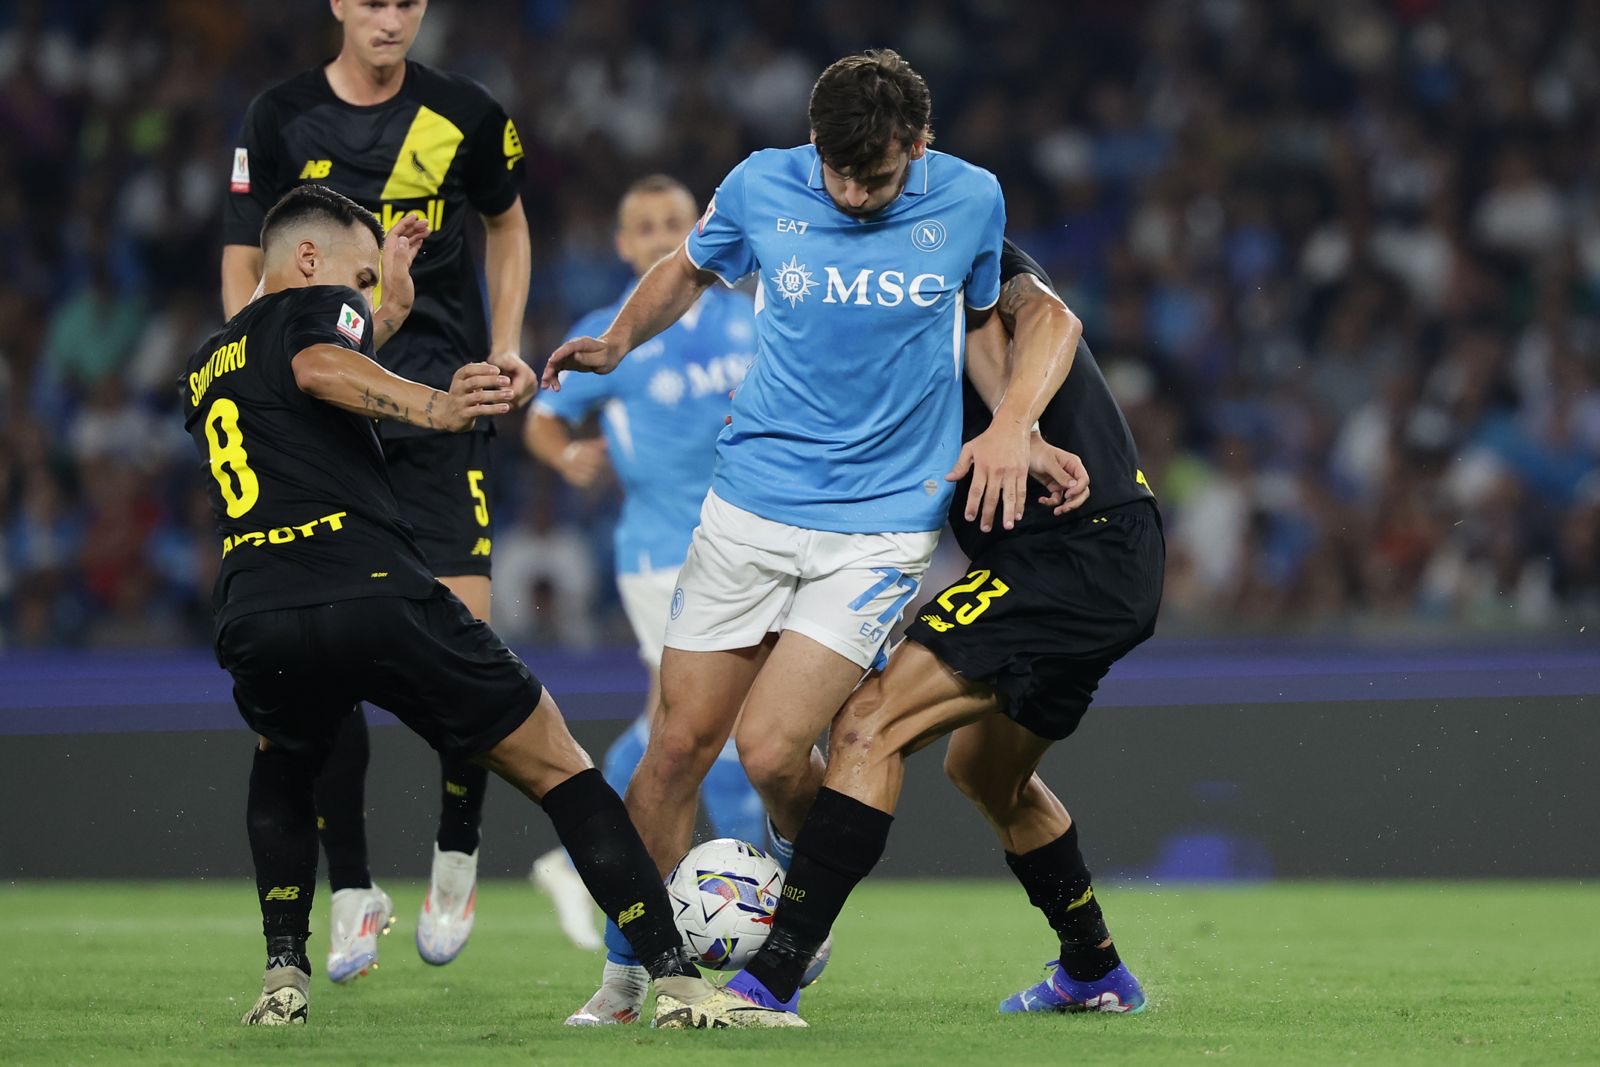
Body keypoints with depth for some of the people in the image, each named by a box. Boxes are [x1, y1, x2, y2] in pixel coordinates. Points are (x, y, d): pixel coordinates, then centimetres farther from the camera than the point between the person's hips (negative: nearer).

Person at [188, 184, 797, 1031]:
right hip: (377, 599, -5)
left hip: (254, 622, 6)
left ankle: (283, 978, 22)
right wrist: (432, 407, -26)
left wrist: (392, 306, 48)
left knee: (282, 769, 38)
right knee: (560, 770, 5)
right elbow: (317, 368, -15)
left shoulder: (203, 372, 29)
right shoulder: (314, 305, 9)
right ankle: (678, 981, -3)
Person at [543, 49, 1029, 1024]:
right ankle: (631, 975, 16)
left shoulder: (970, 201, -4)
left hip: (883, 522, -2)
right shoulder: (763, 187, -3)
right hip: (752, 510, 2)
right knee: (678, 746, 0)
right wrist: (619, 340, 3)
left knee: (770, 749, -15)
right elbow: (689, 270, 17)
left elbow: (984, 316, 15)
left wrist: (1010, 427, 1)